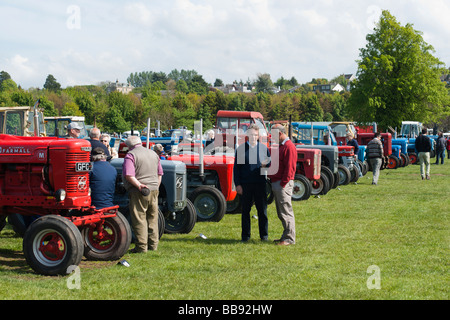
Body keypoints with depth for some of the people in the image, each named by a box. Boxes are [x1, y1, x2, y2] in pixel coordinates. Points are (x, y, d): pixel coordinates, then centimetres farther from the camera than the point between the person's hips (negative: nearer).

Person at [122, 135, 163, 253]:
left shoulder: (130, 155, -7)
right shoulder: (153, 154, 14)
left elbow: (129, 175, -21)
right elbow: (160, 173, 18)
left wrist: (139, 185, -21)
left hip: (138, 192, -6)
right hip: (153, 190, 6)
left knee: (139, 220, -2)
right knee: (152, 218, 14)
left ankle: (141, 246, -1)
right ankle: (153, 245, 18)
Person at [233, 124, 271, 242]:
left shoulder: (264, 148, 10)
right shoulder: (241, 149, 5)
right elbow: (236, 167, 3)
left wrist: (266, 165, -10)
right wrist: (237, 184, -4)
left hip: (260, 184, 1)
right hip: (245, 185, -1)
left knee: (262, 210, 3)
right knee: (245, 210, 5)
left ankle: (264, 235, 13)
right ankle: (245, 236, 13)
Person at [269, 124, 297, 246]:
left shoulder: (289, 147, -14)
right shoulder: (278, 146, 19)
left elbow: (289, 168, -19)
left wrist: (283, 184, -19)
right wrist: (272, 181, 15)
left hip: (283, 184, -10)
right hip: (275, 183, 10)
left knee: (286, 212, -6)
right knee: (281, 213, 13)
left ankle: (289, 238, -3)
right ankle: (286, 236, 20)